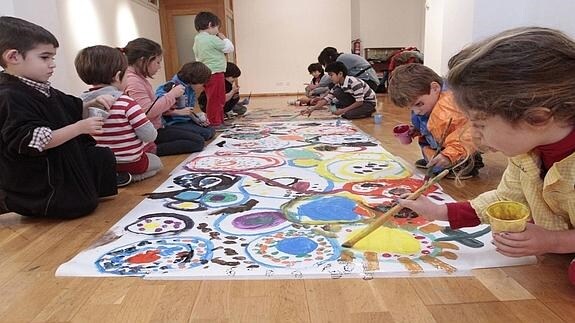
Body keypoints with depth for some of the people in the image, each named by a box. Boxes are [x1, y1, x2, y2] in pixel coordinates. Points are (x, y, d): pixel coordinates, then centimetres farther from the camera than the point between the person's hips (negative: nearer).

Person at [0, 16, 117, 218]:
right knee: (82, 206, -7)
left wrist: (92, 105, 1)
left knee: (103, 156, 22)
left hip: (62, 167, 11)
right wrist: (80, 128, -29)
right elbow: (33, 142, -31)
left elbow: (73, 111, 22)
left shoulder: (43, 91, 9)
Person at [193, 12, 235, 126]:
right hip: (215, 74, -9)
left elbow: (198, 58, 19)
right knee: (216, 100, -3)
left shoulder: (197, 39, 12)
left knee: (213, 100, 15)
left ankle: (219, 121, 23)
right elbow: (229, 48, -5)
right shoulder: (212, 39, -14)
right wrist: (224, 38, 10)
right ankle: (216, 123, 2)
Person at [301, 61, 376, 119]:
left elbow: (359, 102, -28)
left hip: (369, 103, -7)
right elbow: (327, 99, -9)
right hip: (356, 101, 7)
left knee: (349, 114, -30)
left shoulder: (354, 82, -30)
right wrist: (312, 109, -20)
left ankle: (368, 111, -3)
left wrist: (343, 110, -28)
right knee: (337, 92, -11)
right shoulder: (338, 86, -7)